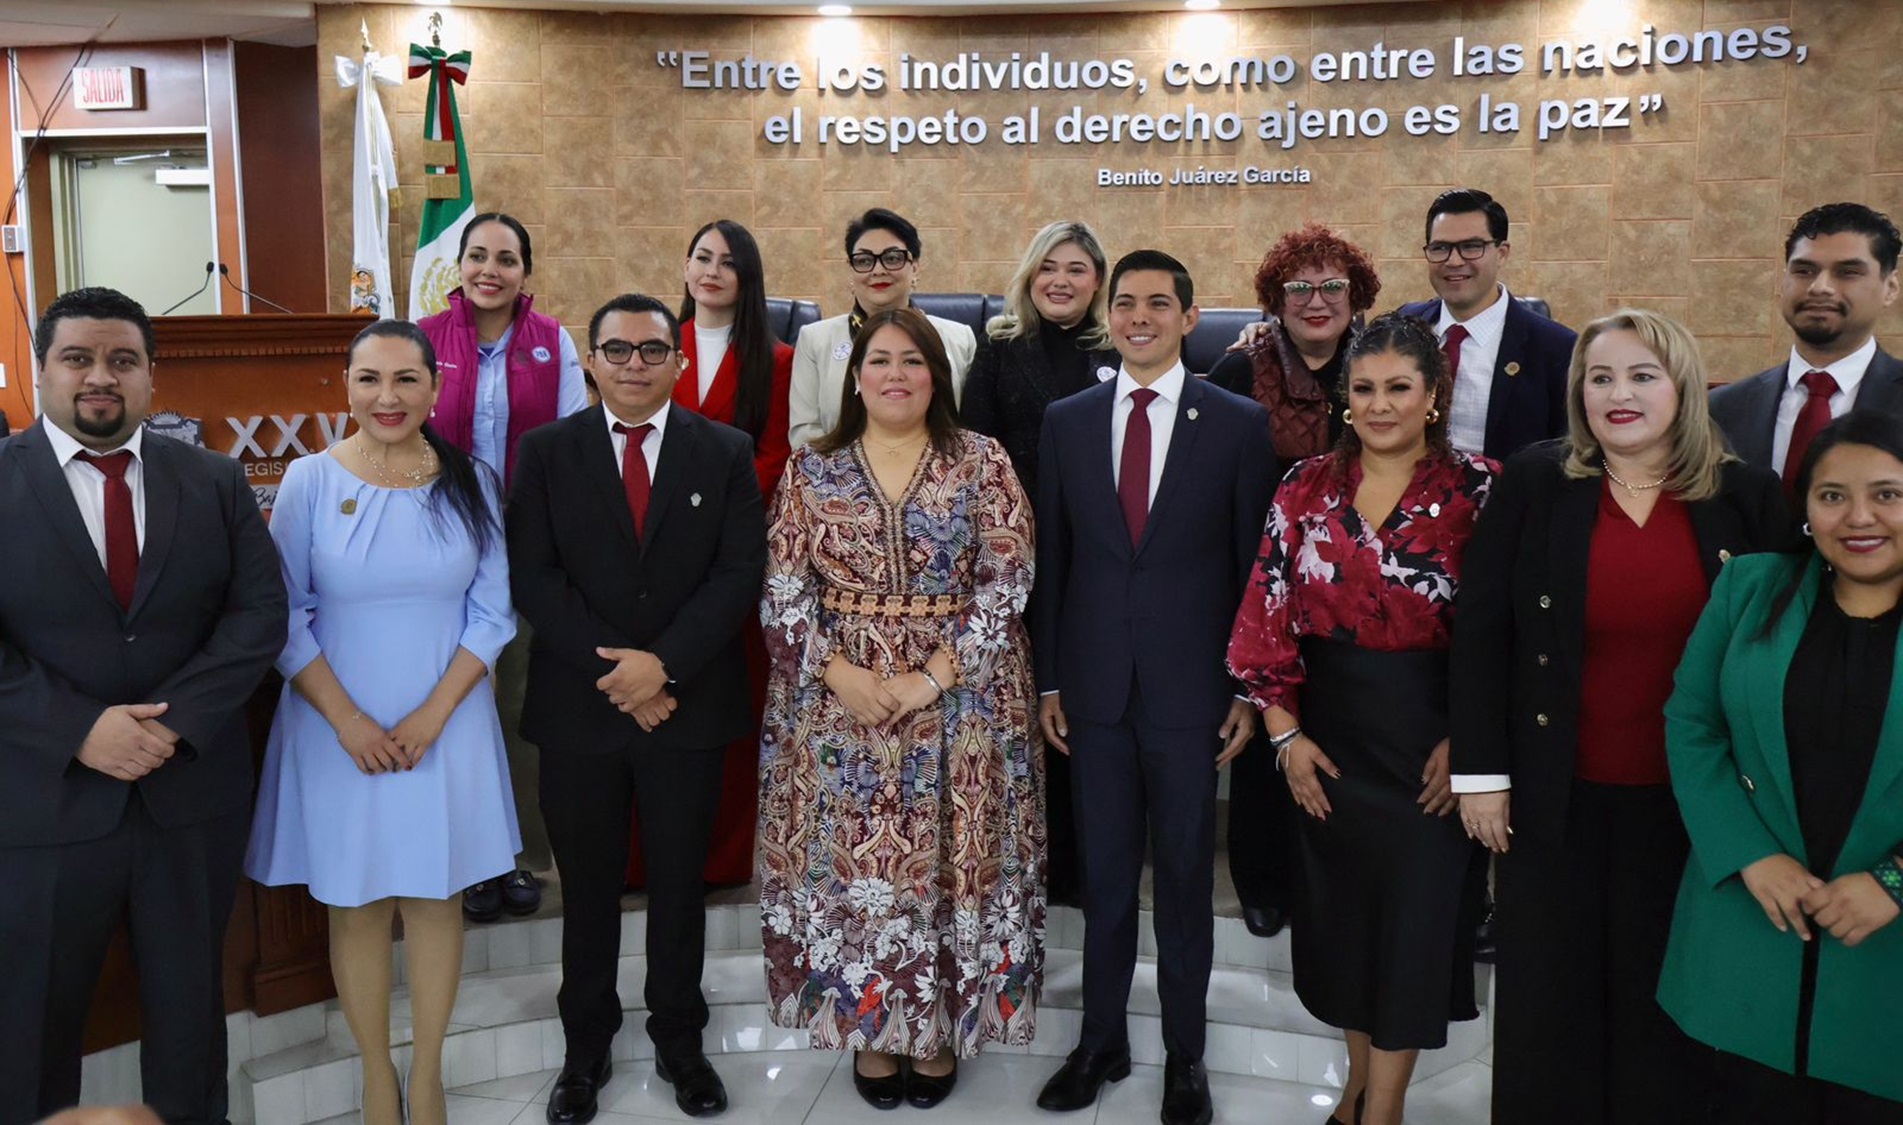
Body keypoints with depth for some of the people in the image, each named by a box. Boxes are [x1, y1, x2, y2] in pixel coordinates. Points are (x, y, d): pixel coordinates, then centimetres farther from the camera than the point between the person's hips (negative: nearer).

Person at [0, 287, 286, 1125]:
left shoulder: (215, 481, 4)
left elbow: (260, 613, -3)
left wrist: (173, 718, -15)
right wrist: (81, 731, -19)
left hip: (193, 791, 2)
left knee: (190, 1000, 17)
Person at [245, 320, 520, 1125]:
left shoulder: (471, 482, -1)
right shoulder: (309, 480, -5)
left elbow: (491, 612, -1)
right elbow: (284, 615, -5)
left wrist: (433, 714, -10)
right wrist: (347, 719, -12)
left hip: (446, 725, 1)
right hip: (338, 729, -1)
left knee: (435, 896, 9)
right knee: (355, 902, 9)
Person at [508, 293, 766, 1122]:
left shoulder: (727, 452, 2)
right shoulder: (545, 452, 2)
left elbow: (741, 572, -5)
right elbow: (533, 577, -5)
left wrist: (664, 664, -16)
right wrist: (613, 669, -14)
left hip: (689, 705, 0)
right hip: (578, 707, 0)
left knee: (679, 883, 12)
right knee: (588, 888, 12)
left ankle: (678, 1040, 29)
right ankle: (585, 1047, 28)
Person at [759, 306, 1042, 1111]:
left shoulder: (982, 464, -1)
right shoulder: (812, 471, 4)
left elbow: (1005, 583, -7)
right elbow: (783, 592, 0)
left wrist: (933, 676, -15)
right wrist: (839, 673, -13)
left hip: (960, 705, -1)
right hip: (838, 705, 1)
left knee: (945, 862, 6)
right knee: (853, 863, 7)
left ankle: (940, 1027, 24)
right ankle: (870, 1026, 25)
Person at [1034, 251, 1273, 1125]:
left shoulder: (1238, 423, -3)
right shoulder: (1066, 421, 4)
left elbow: (1254, 564, -1)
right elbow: (1052, 558, 6)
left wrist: (1250, 688, -3)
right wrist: (1049, 679, 5)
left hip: (1191, 686, -2)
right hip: (1095, 685, 2)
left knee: (1185, 876, 10)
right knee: (1103, 874, 13)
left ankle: (1185, 1055, 27)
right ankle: (1101, 1041, 29)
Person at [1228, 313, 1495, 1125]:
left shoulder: (1477, 490, -8)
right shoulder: (1306, 487, 0)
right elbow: (1269, 615, 0)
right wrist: (1284, 732, -3)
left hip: (1427, 735, -3)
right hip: (1329, 733, 3)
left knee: (1416, 915, 6)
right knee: (1341, 911, 15)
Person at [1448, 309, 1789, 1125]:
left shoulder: (1746, 497, -2)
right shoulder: (1534, 482, -5)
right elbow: (1480, 631, -4)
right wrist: (1480, 772, -7)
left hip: (1691, 803, 1)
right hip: (1555, 796, 0)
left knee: (1667, 1000, 15)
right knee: (1550, 995, 12)